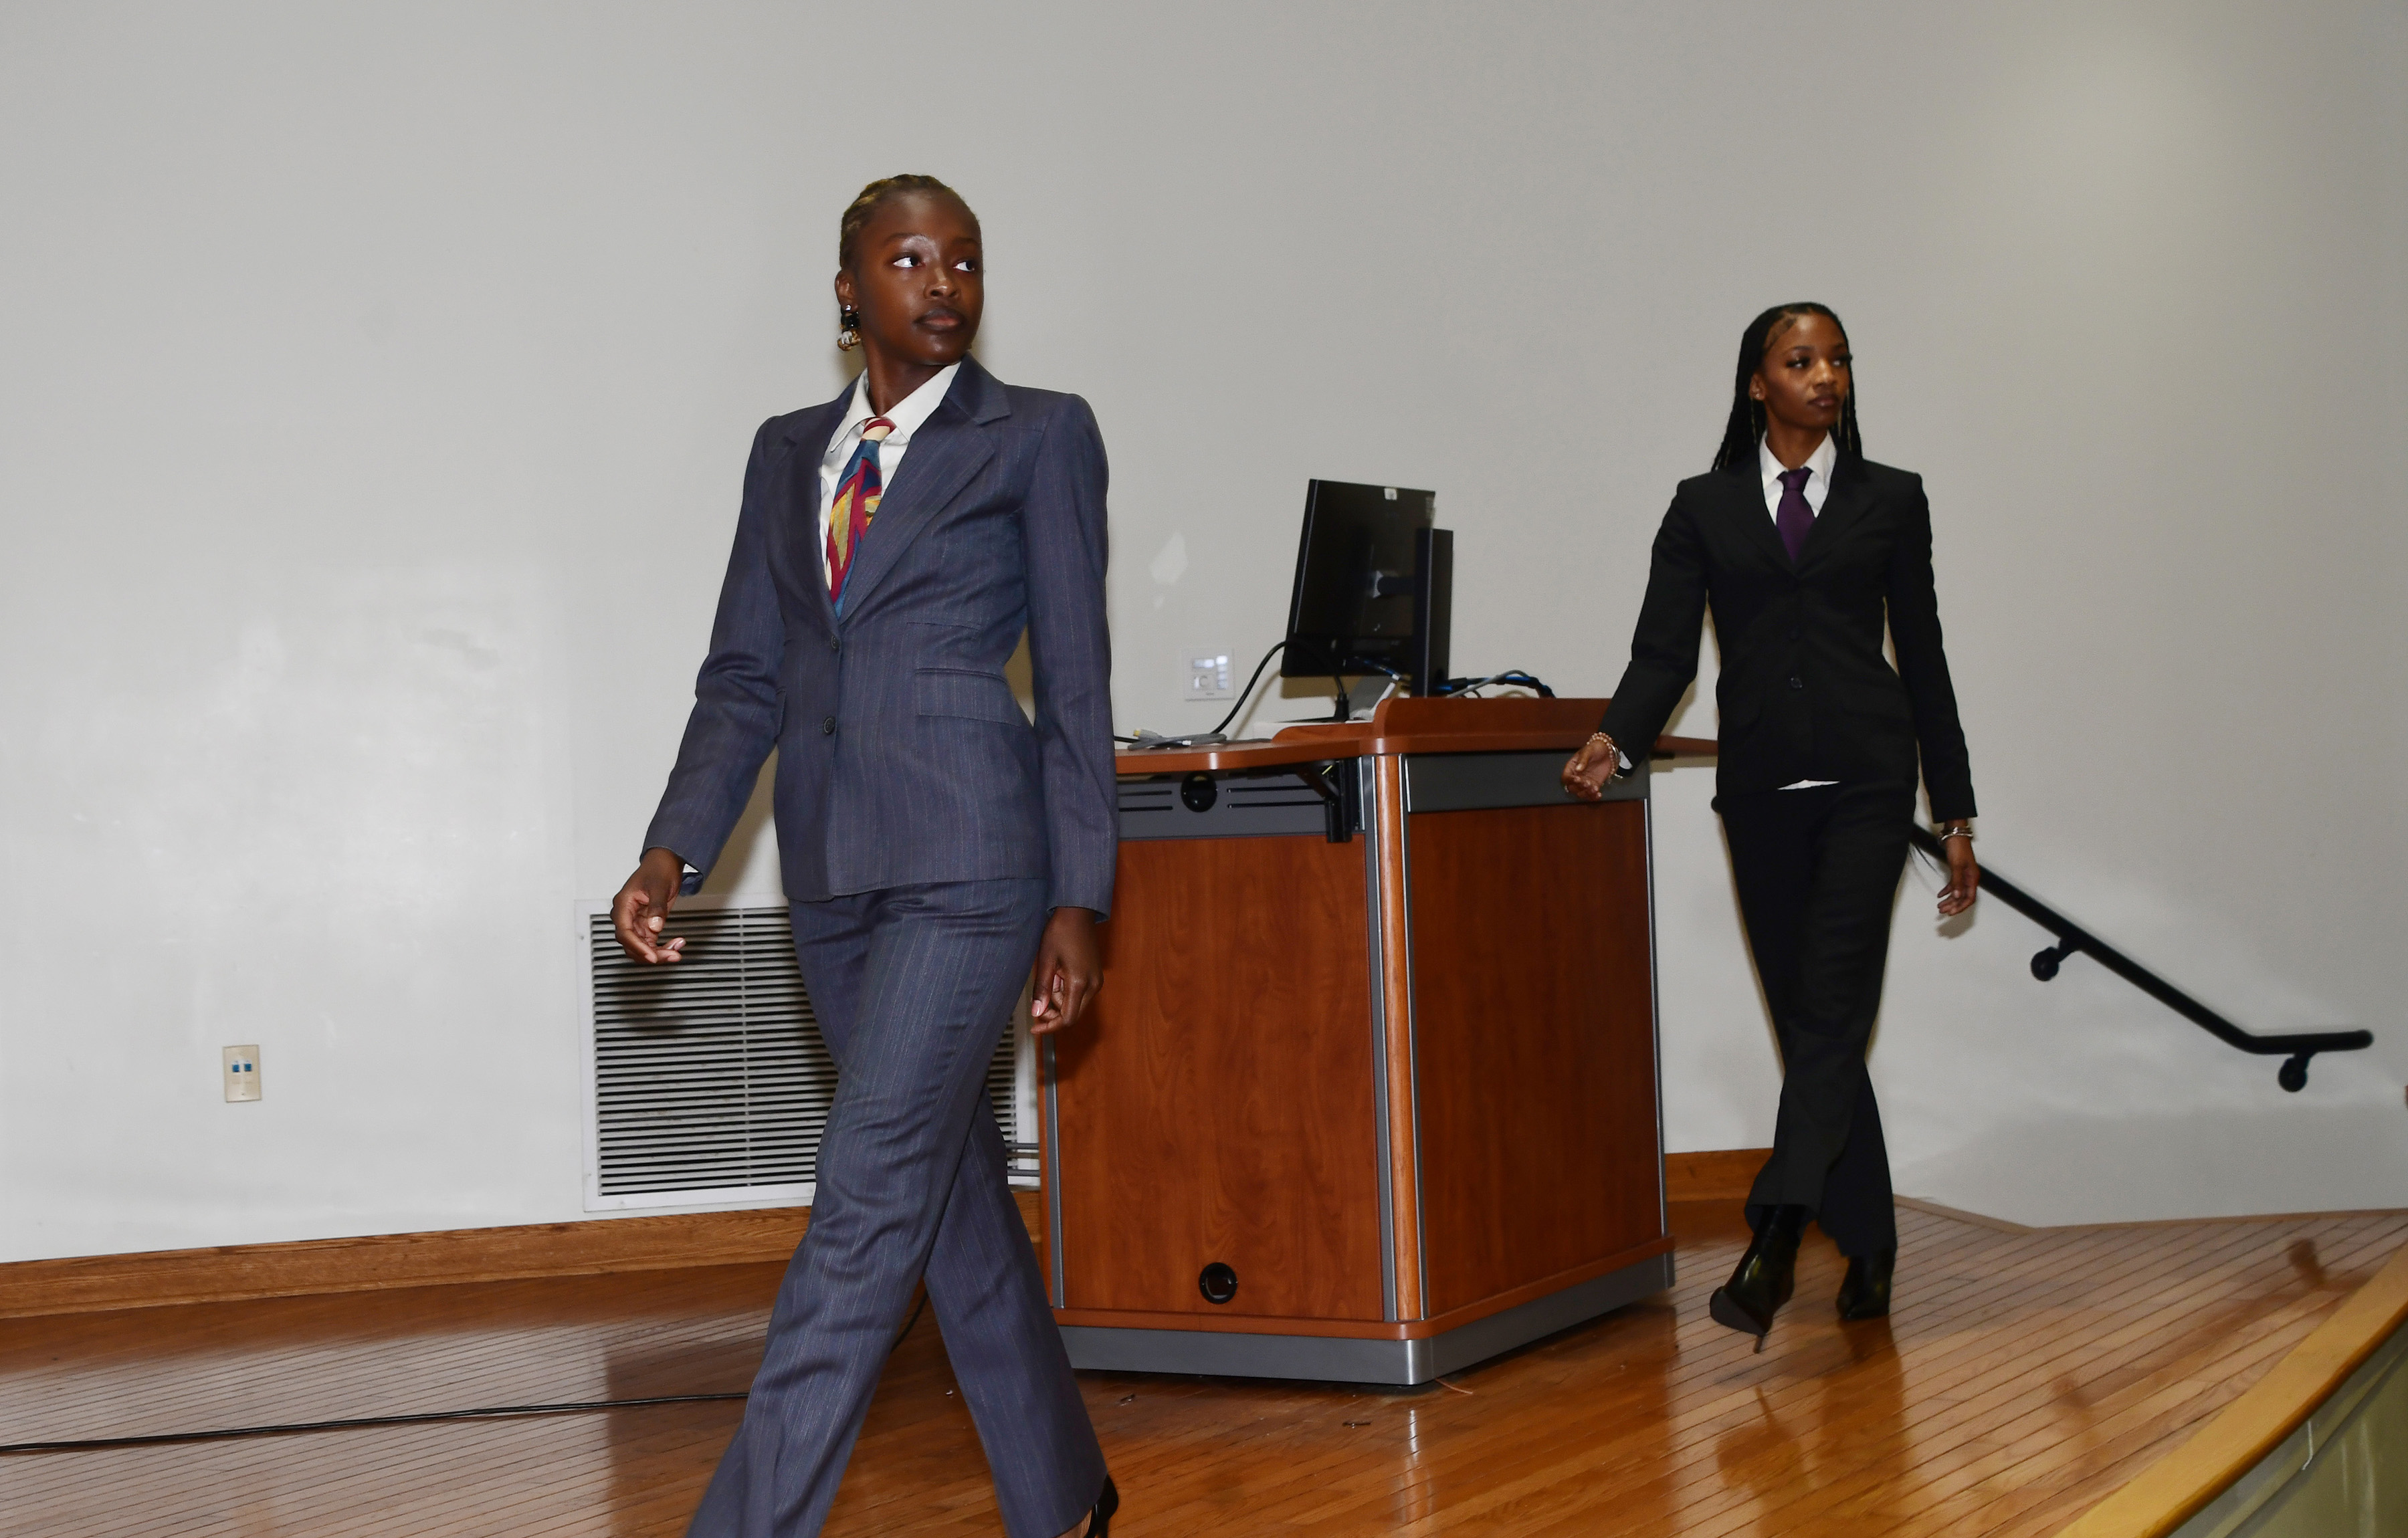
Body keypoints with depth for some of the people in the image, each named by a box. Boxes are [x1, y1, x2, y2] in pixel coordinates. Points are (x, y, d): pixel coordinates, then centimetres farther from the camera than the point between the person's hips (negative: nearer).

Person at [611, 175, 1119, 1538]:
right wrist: (674, 855, -1)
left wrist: (1079, 900, -6)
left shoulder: (1039, 435, 1)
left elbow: (1076, 682, -2)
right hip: (833, 866, 6)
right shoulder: (789, 454, 14)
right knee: (952, 1191, 13)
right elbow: (744, 677, 12)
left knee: (869, 1195, -10)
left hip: (969, 857, -5)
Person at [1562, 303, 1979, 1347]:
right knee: (1807, 1022, 4)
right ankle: (1869, 1249, 14)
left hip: (1865, 779, -1)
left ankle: (1774, 1241, -22)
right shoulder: (1705, 508, 10)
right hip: (1760, 790, 2)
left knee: (1832, 1008, -15)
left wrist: (1955, 811, 9)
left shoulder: (1891, 500, 10)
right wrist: (1616, 740, -19)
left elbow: (1923, 657, 11)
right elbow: (1664, 650, 1)